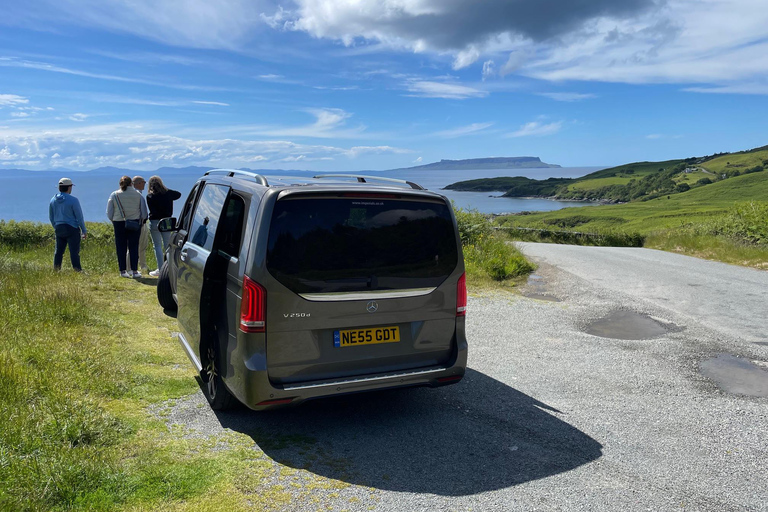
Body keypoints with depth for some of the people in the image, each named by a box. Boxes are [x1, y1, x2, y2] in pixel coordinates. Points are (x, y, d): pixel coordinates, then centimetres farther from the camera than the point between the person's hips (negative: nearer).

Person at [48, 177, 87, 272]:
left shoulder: (53, 200, 7)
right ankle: (77, 270, -5)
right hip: (71, 228, -6)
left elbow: (51, 217, 14)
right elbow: (79, 217, -10)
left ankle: (56, 270, 16)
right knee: (74, 251, -5)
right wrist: (84, 231, -2)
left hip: (59, 228, 6)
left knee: (59, 250, 12)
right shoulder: (73, 200, -12)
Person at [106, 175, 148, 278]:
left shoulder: (114, 195, 1)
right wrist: (141, 221, 18)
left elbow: (109, 213, 3)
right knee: (134, 247, 3)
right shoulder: (138, 195, 0)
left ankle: (123, 270, 10)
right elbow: (144, 213, 2)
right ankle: (134, 271, 1)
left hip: (119, 223, 0)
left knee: (121, 248, 7)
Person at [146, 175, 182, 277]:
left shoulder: (150, 196, -9)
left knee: (157, 246, 1)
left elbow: (152, 211, -8)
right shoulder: (168, 193, 1)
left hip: (155, 222, -4)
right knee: (167, 245, 11)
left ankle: (160, 269, -2)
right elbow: (178, 194, 21)